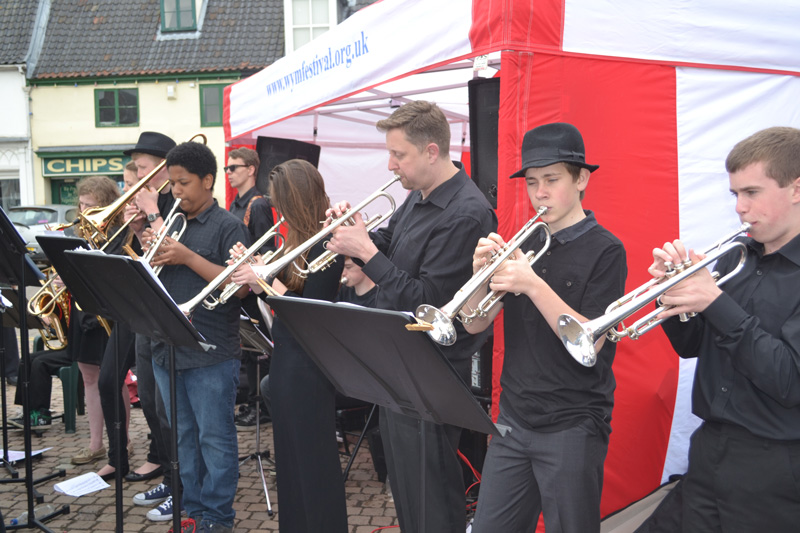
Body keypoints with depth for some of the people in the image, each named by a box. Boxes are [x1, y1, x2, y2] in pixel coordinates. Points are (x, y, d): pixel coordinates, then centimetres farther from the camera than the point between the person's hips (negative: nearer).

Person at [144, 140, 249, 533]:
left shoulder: (228, 227, -5)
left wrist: (188, 257, -19)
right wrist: (150, 250, -5)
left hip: (210, 353, -7)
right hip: (166, 348, 7)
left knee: (214, 438, 2)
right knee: (183, 437, 16)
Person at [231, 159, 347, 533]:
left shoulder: (326, 244, -18)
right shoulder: (298, 241, 9)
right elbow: (281, 291, 11)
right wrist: (252, 269, 1)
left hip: (308, 365, -10)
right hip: (286, 358, 10)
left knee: (313, 460, 2)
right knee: (289, 456, 19)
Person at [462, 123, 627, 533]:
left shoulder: (604, 250, -9)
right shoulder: (523, 243, 7)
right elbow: (476, 324, 3)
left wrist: (534, 285, -27)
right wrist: (481, 272, -15)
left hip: (573, 426, -5)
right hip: (514, 419, 5)